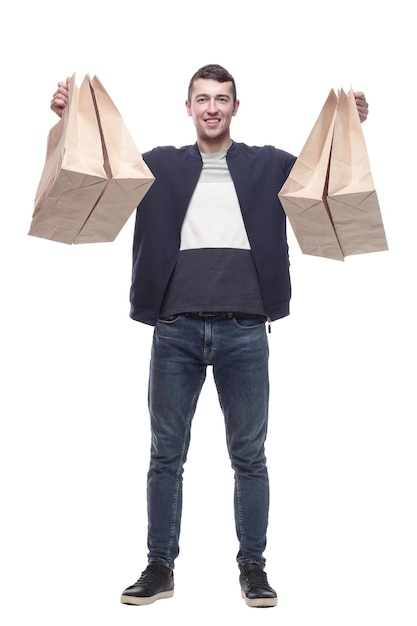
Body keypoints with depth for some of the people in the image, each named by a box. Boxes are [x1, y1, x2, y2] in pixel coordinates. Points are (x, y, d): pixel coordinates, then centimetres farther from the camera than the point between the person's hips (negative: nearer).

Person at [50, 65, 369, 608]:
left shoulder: (268, 165, 11)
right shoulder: (162, 165, 11)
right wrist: (70, 119, -5)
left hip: (244, 331, 0)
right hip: (175, 330, 1)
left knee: (250, 456, 6)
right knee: (166, 455, 7)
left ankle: (253, 567, 18)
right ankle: (160, 568, 19)